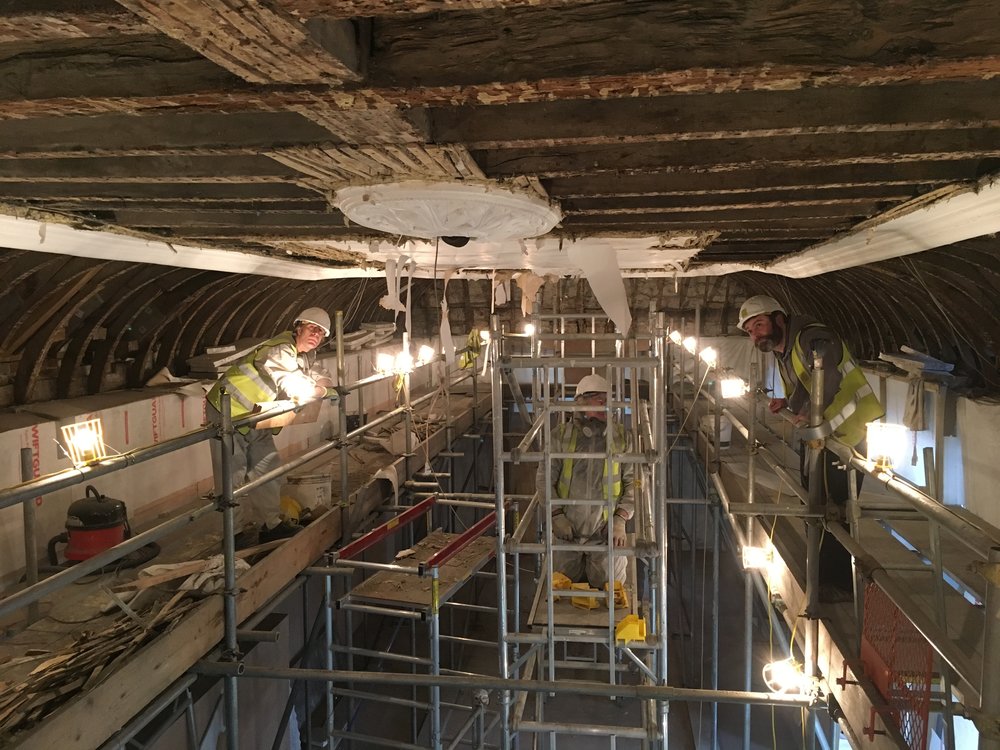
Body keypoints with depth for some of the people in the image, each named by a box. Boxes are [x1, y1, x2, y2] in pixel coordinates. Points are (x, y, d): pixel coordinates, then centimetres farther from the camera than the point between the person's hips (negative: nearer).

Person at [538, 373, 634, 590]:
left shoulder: (621, 437, -1)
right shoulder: (560, 436, -1)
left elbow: (633, 481, 0)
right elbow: (544, 479, 2)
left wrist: (620, 519, -8)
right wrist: (556, 515, -7)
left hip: (607, 532, 0)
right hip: (567, 531, 1)